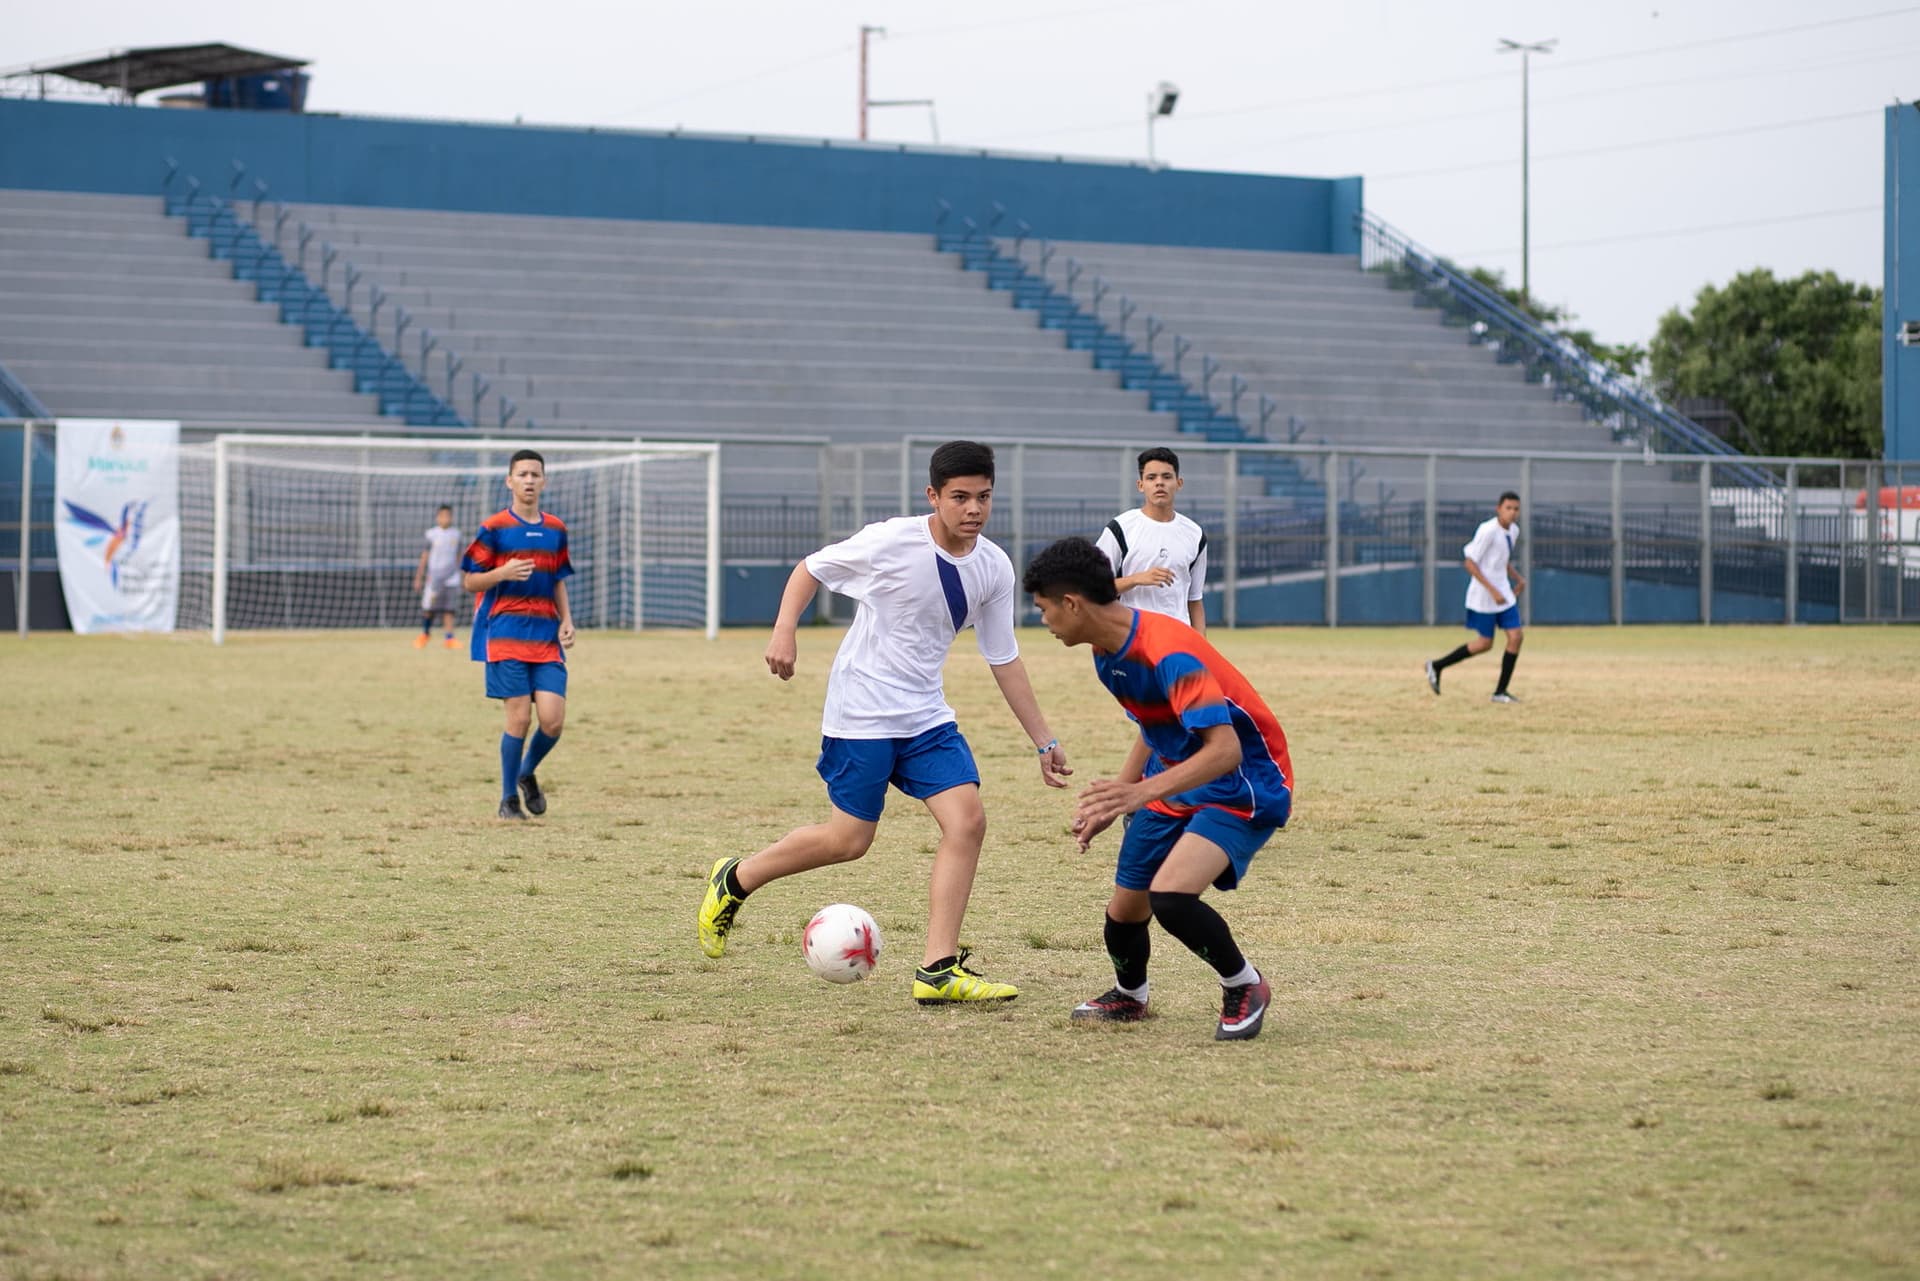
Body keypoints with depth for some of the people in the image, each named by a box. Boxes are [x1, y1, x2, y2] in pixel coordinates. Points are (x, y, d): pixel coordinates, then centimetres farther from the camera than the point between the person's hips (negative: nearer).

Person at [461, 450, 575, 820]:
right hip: (505, 633, -4)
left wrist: (566, 620, 6)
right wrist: (503, 572, -19)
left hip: (546, 637, 4)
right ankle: (509, 799, 8)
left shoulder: (555, 530, 12)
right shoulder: (494, 528, -2)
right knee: (519, 717, -8)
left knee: (553, 719, -8)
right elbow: (469, 581, -1)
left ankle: (527, 774, 21)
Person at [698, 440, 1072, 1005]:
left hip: (926, 716, 5)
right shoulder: (892, 543, -16)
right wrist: (784, 631, -18)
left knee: (968, 820, -11)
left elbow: (1004, 660, 9)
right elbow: (809, 569, -2)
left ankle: (938, 970, -8)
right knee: (849, 840, -2)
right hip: (860, 716, -5)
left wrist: (1045, 742, 10)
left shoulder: (994, 569, -1)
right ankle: (733, 881, 23)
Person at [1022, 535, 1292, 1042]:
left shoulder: (1169, 654, -30)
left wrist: (1142, 791, -45)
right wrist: (1113, 802, 15)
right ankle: (1129, 997, 43)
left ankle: (1245, 986, -3)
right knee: (1124, 910, 10)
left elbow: (1224, 750, -36)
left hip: (1244, 786, -9)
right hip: (1172, 782, 9)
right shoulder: (1109, 655, 1)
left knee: (1170, 895, -29)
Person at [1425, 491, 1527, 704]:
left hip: (1503, 593, 8)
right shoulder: (1488, 531, -19)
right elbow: (1470, 564, -20)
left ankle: (1500, 692, 3)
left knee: (1516, 636, -4)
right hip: (1483, 596, -8)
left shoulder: (1513, 532, 7)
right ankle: (1437, 666, 18)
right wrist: (1492, 591, -25)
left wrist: (1519, 579, 8)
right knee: (1484, 644, 1)